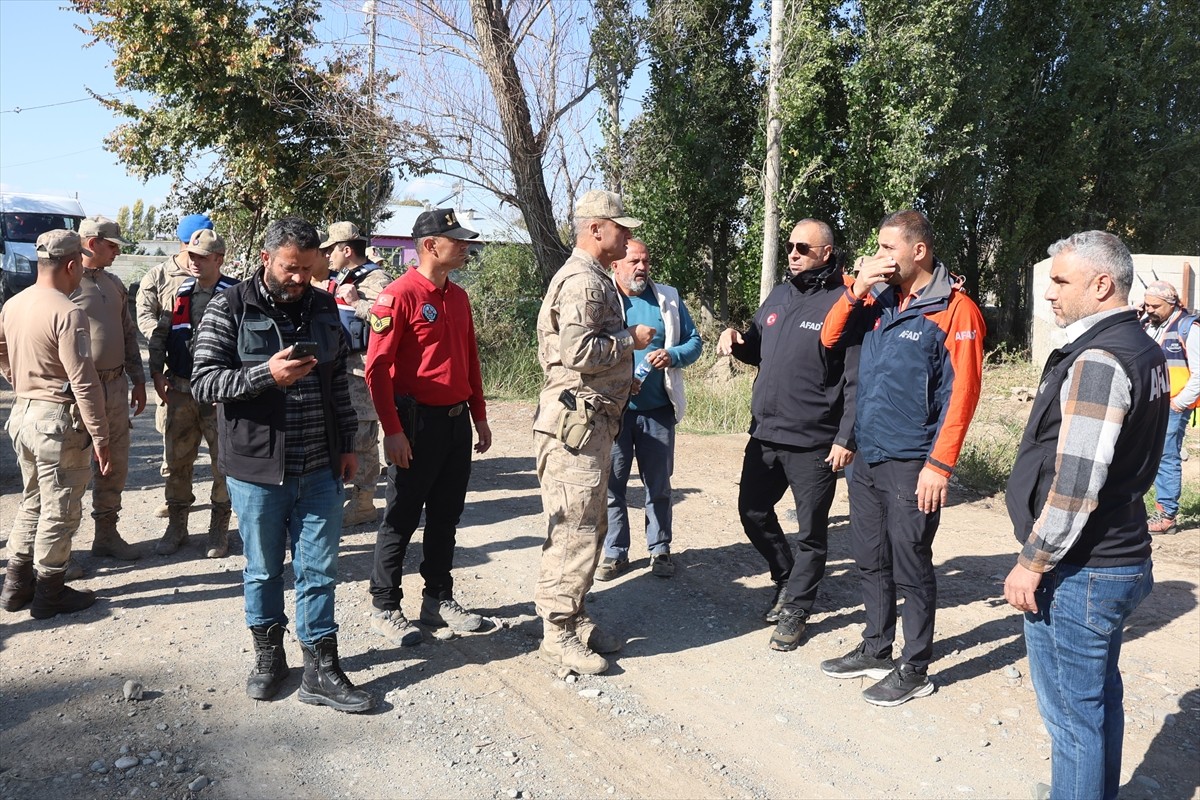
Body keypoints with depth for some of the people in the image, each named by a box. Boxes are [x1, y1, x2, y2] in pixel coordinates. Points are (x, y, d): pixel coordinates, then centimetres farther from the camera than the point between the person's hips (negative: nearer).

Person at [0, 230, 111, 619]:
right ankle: (49, 593, 15)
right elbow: (83, 381, -22)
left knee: (32, 501, 21)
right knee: (59, 510, 5)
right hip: (58, 419, -8)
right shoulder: (68, 313, -20)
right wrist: (99, 436, -18)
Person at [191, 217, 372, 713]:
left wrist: (347, 444, 11)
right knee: (263, 570, 13)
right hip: (256, 470, -3)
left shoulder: (323, 307, 7)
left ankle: (321, 671, 18)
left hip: (320, 469, 3)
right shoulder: (229, 309, -6)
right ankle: (268, 655, 33)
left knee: (319, 570, 8)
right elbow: (202, 382, -11)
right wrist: (266, 374, -24)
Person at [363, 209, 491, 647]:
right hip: (417, 424, -7)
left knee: (446, 516, 15)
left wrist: (479, 416, 16)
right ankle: (385, 609, 16)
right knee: (401, 519, 3)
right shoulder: (400, 294, -12)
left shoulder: (458, 296, 12)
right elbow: (376, 367, -16)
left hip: (457, 422, 8)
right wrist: (393, 430, -19)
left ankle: (438, 600, 28)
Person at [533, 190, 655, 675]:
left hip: (594, 420, 11)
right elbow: (578, 351, -24)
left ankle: (574, 618, 26)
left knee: (589, 526, 15)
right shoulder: (581, 281, -14)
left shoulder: (596, 279, 20)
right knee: (574, 529, -6)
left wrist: (623, 377, 16)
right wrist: (630, 339, -12)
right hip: (575, 420, -11)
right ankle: (557, 634, 3)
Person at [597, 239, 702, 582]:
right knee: (612, 484, 5)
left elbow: (694, 341, 9)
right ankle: (615, 552, 18)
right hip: (613, 409, -1)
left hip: (658, 410, 1)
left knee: (659, 485, 10)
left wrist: (673, 356, -13)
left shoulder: (669, 299, 7)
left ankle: (660, 549, 24)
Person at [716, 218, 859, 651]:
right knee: (753, 513, 16)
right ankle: (787, 578, 38)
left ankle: (795, 609, 23)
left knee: (811, 531, 7)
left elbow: (856, 379, -14)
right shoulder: (779, 295, 10)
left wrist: (847, 438, -18)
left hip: (814, 444, -7)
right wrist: (737, 340, -1)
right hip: (765, 434, 7)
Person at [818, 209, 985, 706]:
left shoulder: (955, 310, -11)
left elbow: (961, 394, -14)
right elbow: (831, 338, 12)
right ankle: (876, 651, 33)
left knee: (911, 569, 4)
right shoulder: (881, 300, 9)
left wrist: (940, 464, -18)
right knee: (871, 563, 17)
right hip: (867, 458, 7)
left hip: (910, 465, -7)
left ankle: (915, 669, 19)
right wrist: (857, 290, -3)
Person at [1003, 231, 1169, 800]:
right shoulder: (1144, 351, 11)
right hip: (1121, 559, 10)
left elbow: (1076, 483, -25)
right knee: (1099, 701, 21)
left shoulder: (1098, 361, -20)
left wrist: (1032, 564, -16)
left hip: (1077, 574, -10)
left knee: (1073, 715, 3)